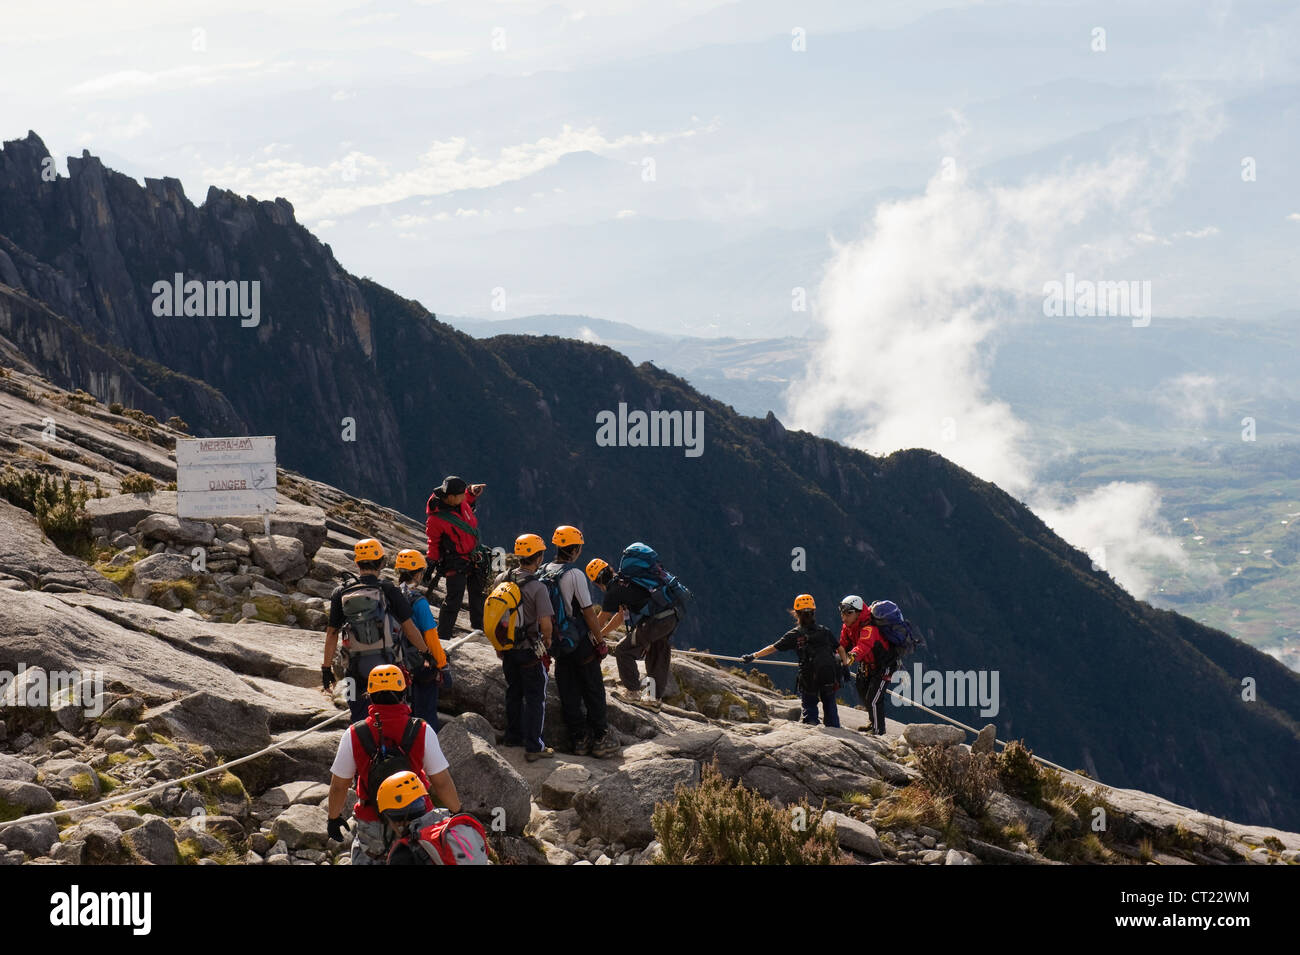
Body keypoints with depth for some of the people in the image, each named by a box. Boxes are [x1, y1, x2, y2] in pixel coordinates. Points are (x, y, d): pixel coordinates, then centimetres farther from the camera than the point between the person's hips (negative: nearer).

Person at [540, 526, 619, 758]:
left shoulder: (544, 573, 2)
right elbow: (588, 612, -16)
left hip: (557, 643, 6)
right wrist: (600, 640, -6)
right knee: (593, 691, 5)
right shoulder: (574, 574, -19)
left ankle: (578, 740, 15)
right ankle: (601, 739, 9)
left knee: (568, 693, 11)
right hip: (580, 642, -6)